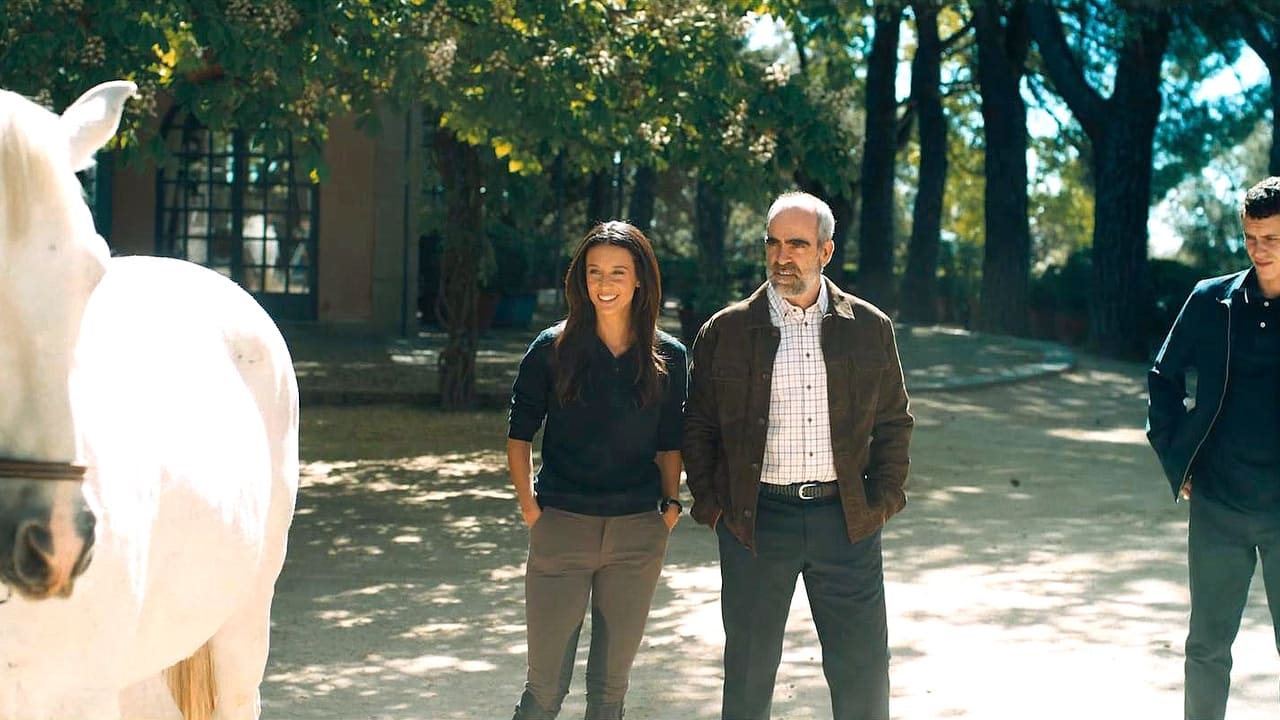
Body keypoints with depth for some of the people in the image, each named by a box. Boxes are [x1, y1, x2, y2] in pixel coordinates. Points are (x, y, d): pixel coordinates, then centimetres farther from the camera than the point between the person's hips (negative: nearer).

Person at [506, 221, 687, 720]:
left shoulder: (669, 358, 4)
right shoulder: (553, 349, -2)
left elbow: (669, 443, 13)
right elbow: (519, 435, 3)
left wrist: (671, 503, 1)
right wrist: (529, 507, -4)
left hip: (638, 534, 2)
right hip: (562, 527, -2)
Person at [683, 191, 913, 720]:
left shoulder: (869, 328, 5)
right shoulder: (725, 331, 2)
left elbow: (893, 422, 11)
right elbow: (698, 427, 6)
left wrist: (884, 499, 2)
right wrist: (712, 507, -2)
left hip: (847, 519, 1)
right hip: (756, 518, -1)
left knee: (863, 675, 5)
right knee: (749, 671, 8)